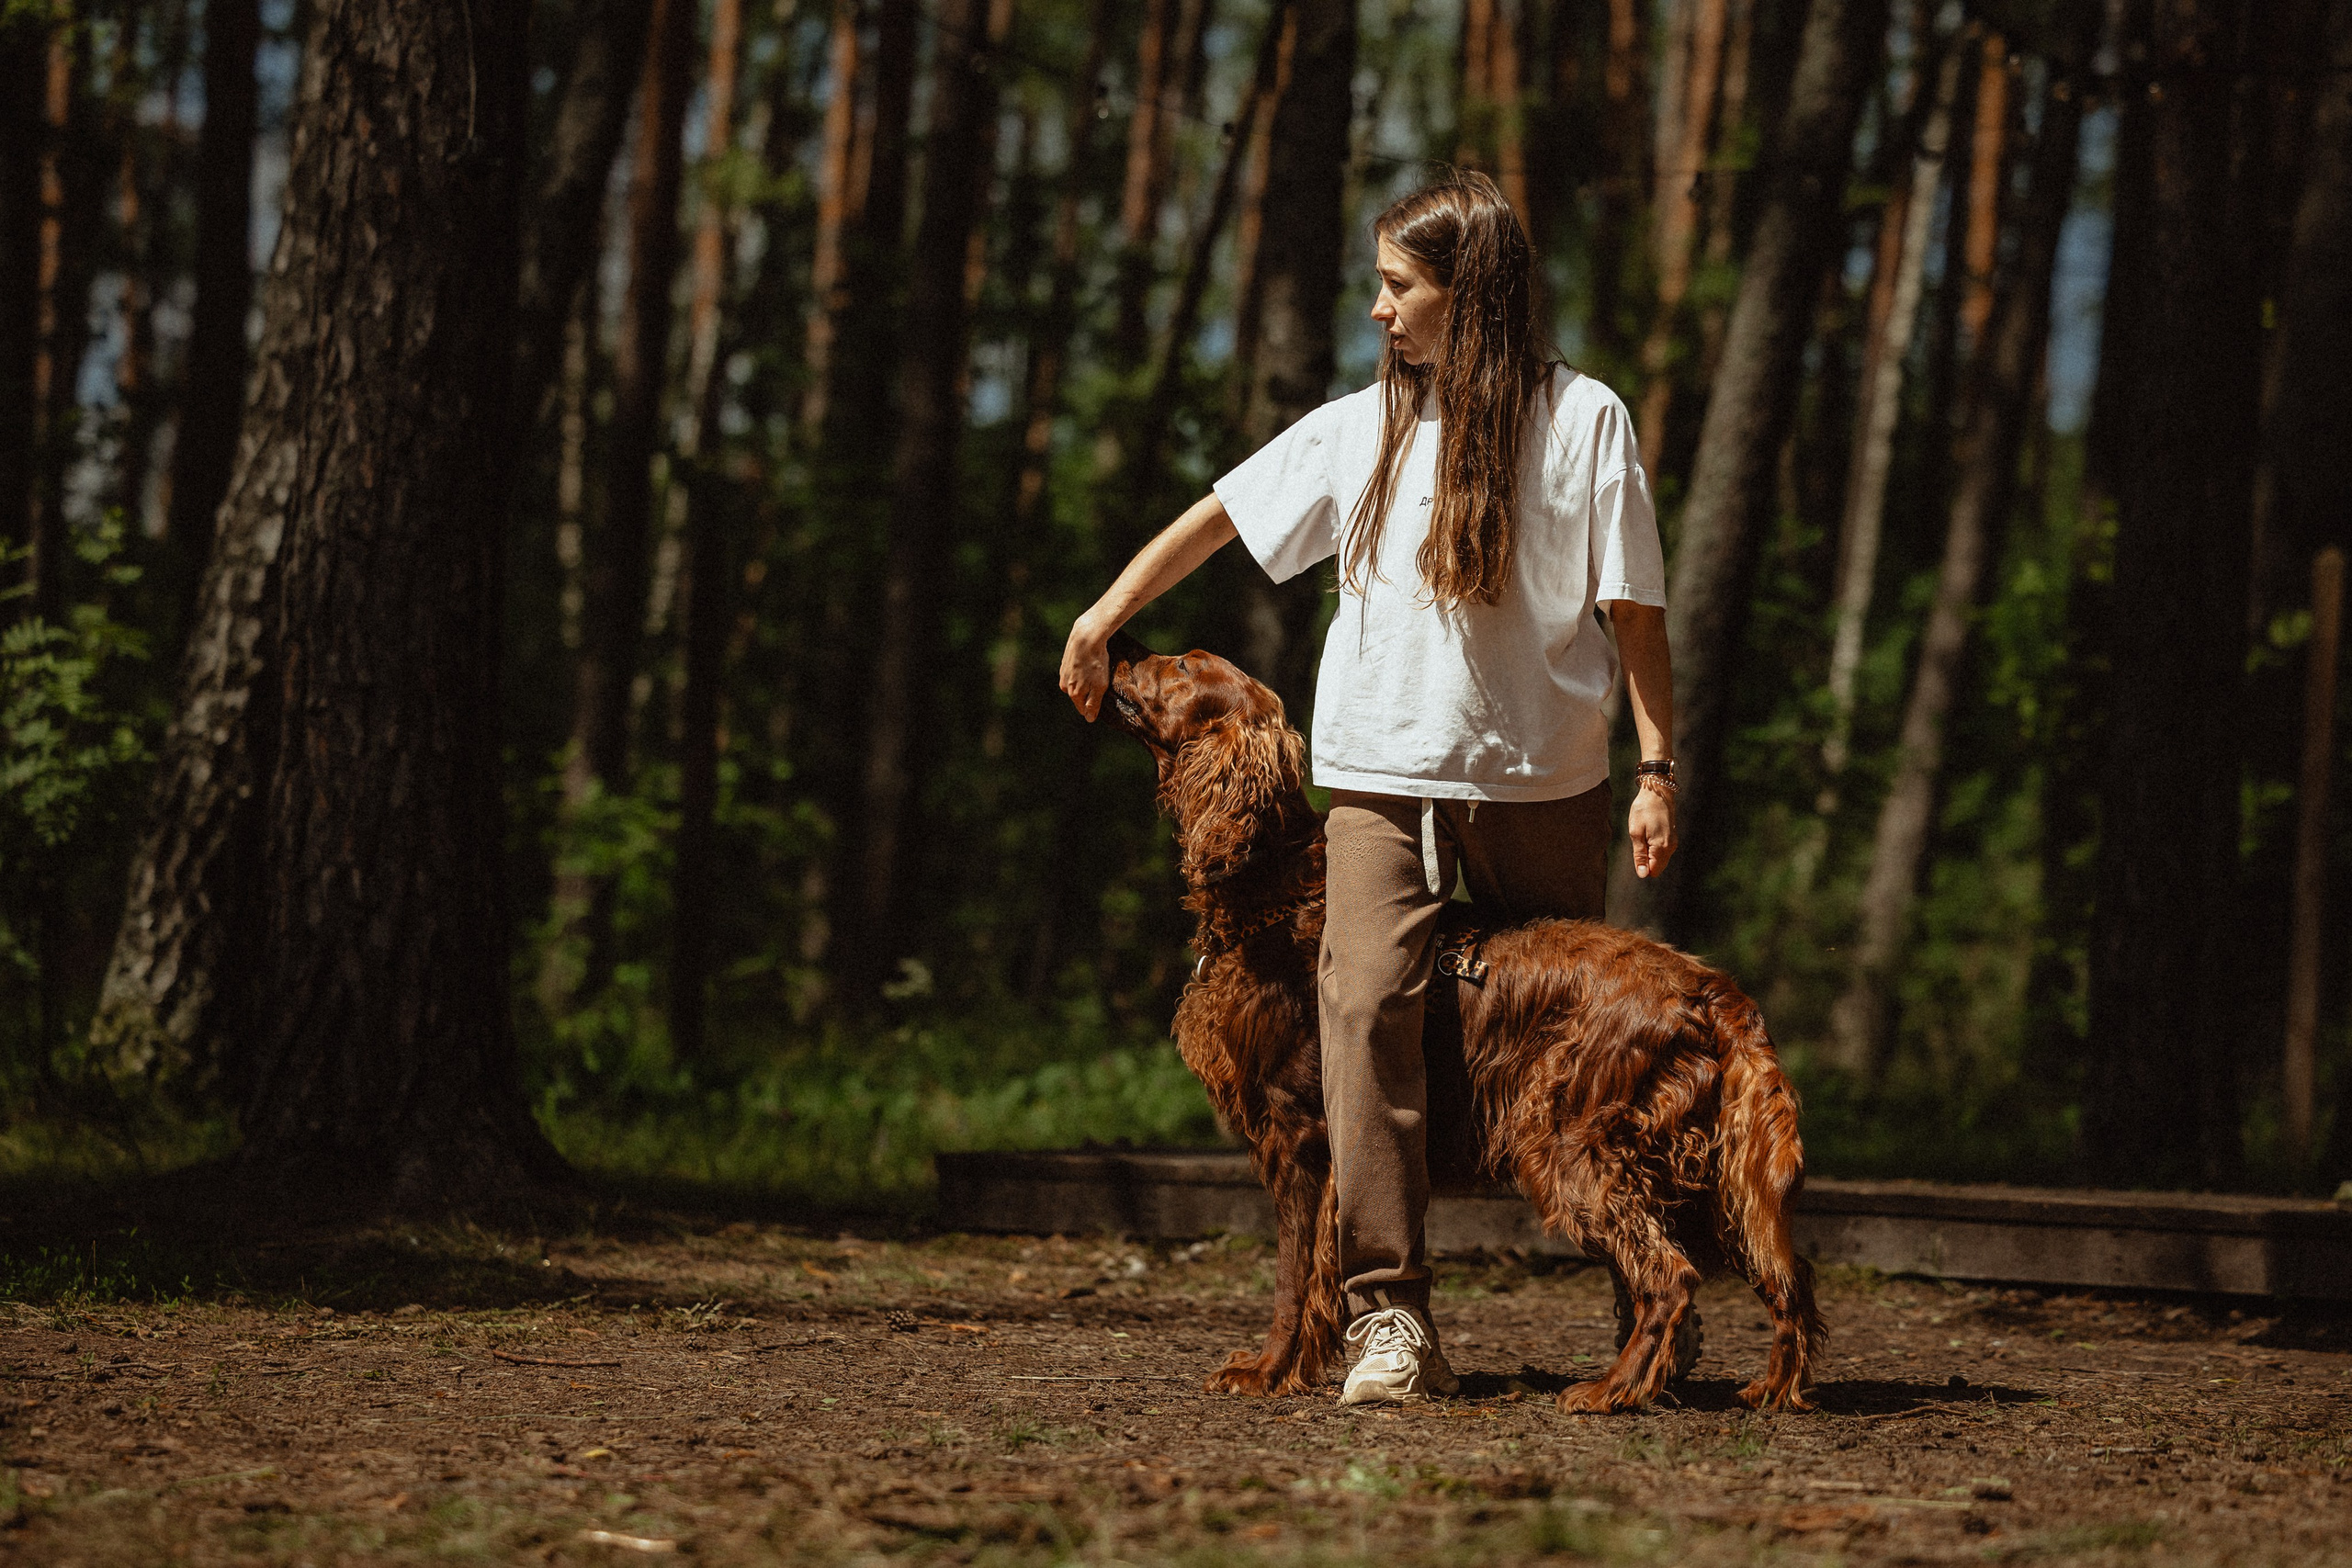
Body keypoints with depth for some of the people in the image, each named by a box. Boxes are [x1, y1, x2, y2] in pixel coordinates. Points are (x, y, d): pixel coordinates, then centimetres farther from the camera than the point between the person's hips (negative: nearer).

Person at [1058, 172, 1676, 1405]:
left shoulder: (1581, 420, -1)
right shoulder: (1361, 426, 9)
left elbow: (1635, 609, -2)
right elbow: (1219, 517, 19)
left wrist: (1655, 768, -6)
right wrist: (1103, 620, 19)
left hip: (1543, 780, -2)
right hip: (1382, 773, 2)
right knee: (1367, 1005, -18)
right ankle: (1388, 1319, -21)